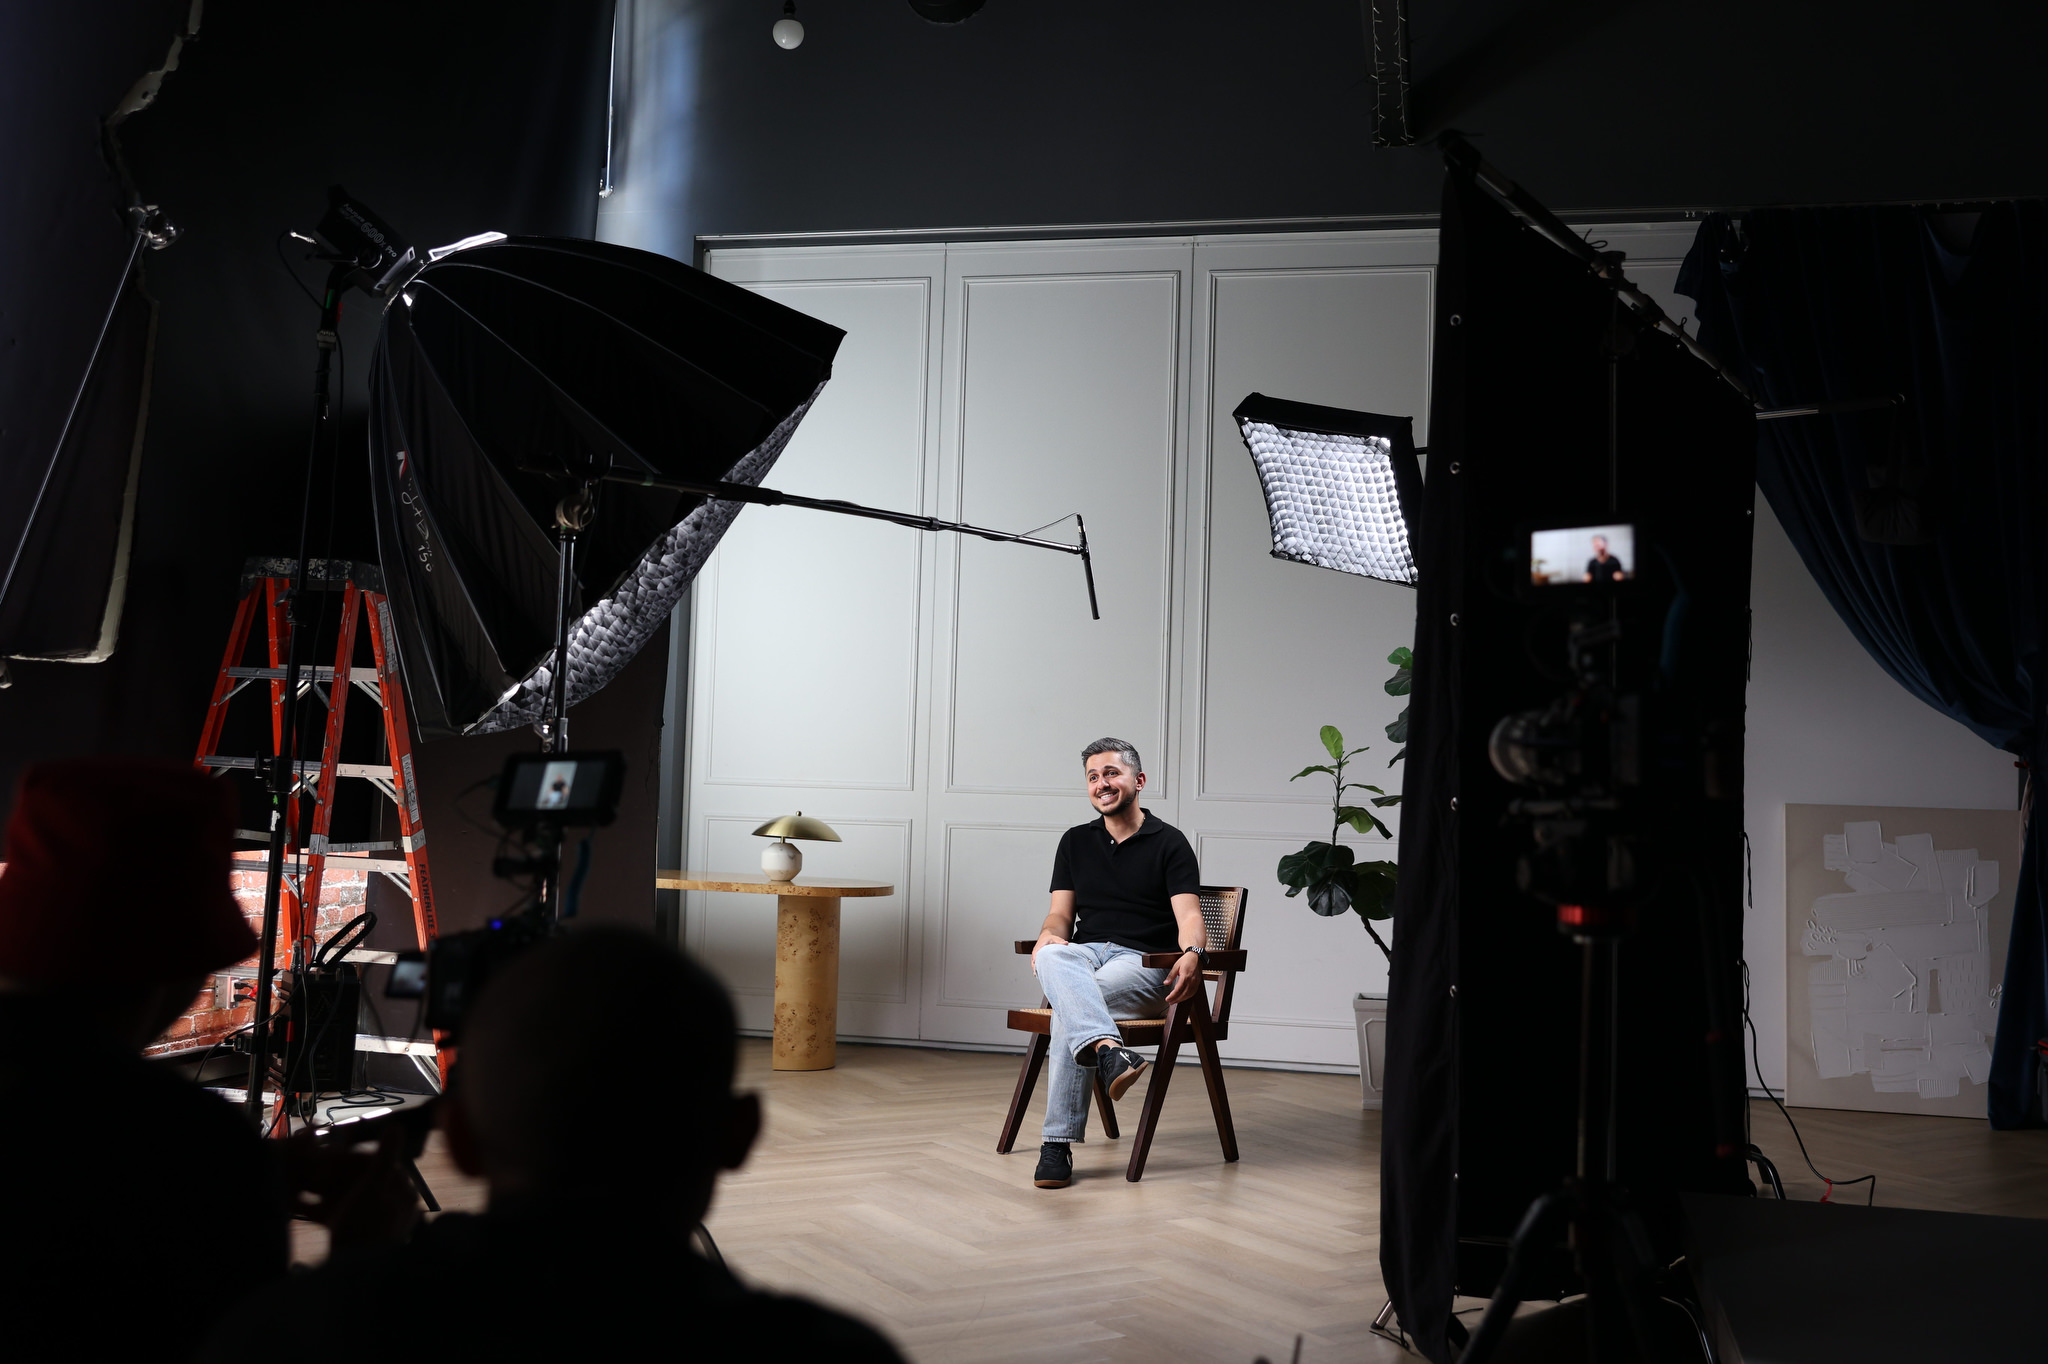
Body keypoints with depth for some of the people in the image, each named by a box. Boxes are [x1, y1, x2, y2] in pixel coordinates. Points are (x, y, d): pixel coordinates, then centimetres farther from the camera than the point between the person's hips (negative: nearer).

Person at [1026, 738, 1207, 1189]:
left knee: (1067, 1011, -34)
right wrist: (1049, 933, -12)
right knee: (1052, 958, -36)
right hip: (1086, 953, 3)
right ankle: (1109, 1051, -58)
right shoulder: (1076, 841, 19)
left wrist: (1192, 953, -31)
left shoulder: (1169, 843, 4)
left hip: (1144, 963, -3)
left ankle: (1058, 1142, -34)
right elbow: (1061, 913, 14)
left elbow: (1189, 916, -7)